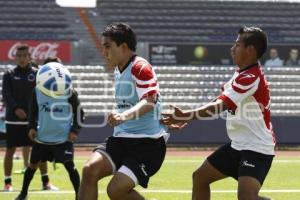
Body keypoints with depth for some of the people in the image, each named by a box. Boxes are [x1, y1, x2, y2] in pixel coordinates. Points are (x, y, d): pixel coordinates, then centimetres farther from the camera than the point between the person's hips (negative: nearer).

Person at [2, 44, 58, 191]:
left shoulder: (36, 74, 5)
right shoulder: (9, 75, 4)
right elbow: (6, 96, -6)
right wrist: (15, 108, -22)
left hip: (34, 118, 1)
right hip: (13, 119, -1)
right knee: (10, 150, 1)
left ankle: (45, 182, 6)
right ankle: (7, 183, 8)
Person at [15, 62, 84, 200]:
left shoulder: (69, 93, -13)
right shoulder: (38, 91, -7)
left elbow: (78, 112, -1)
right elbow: (33, 111, 10)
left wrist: (75, 130, -7)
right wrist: (32, 127, 2)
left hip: (63, 138, -3)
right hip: (42, 137, 3)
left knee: (69, 166, -5)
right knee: (33, 164, 12)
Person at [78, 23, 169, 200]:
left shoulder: (140, 68, -14)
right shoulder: (119, 71, 15)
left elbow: (149, 102, -30)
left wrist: (125, 115, -45)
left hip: (148, 142, -8)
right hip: (122, 139, 8)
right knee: (90, 170, -16)